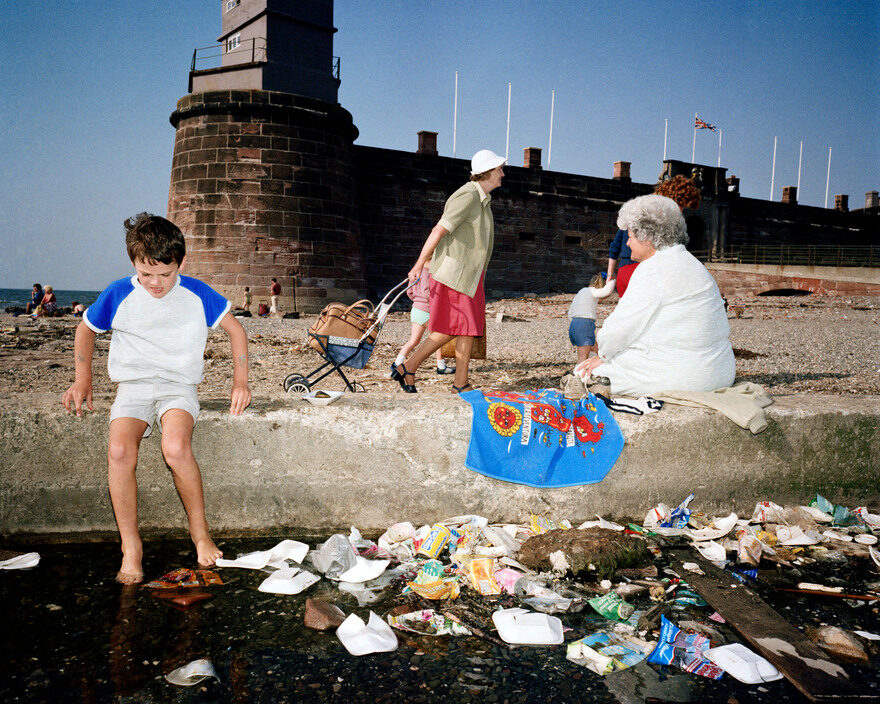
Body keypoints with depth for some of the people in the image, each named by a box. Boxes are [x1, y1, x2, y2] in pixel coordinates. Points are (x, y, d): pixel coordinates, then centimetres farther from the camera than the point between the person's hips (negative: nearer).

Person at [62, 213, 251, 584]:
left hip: (178, 386, -1)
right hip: (133, 386, 2)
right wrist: (83, 382, 10)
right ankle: (130, 547, -13)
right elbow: (85, 330, 18)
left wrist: (240, 382, 2)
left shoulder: (197, 294, -3)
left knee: (176, 447, -34)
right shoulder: (119, 295, -1)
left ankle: (200, 532, -12)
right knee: (119, 452, -29)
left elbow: (236, 330, 10)